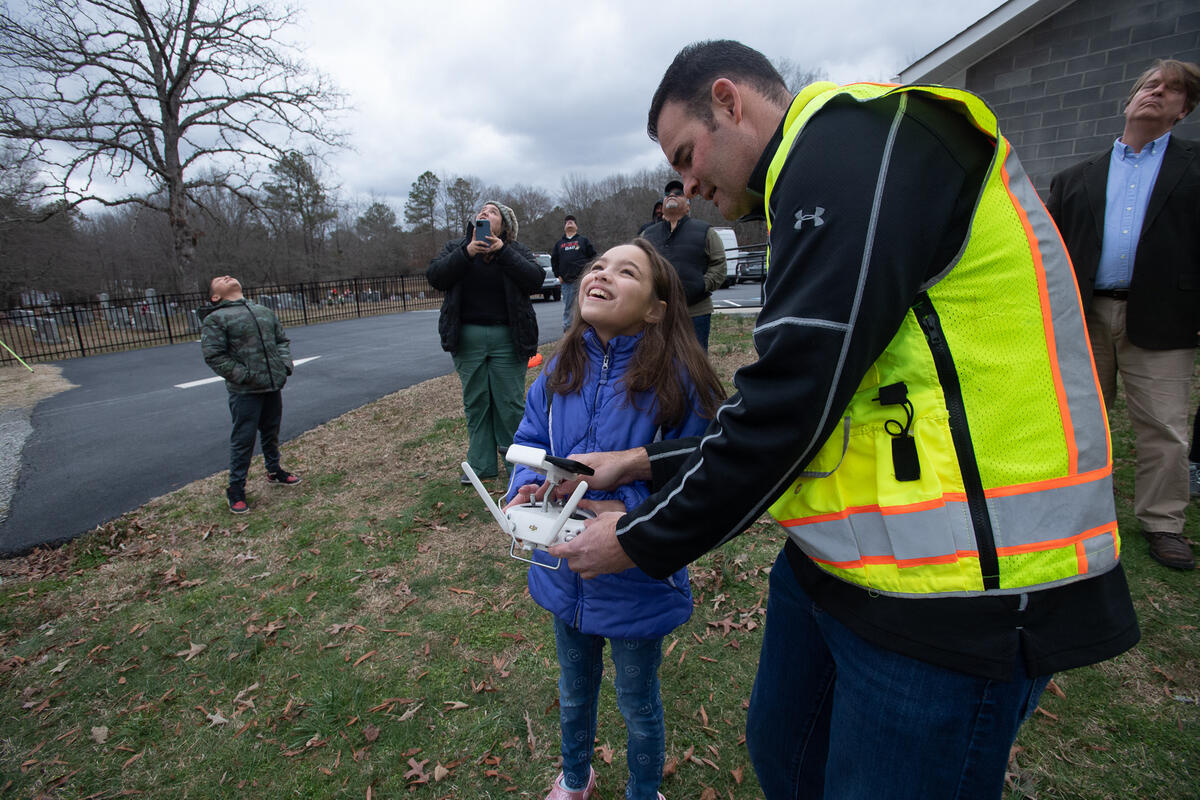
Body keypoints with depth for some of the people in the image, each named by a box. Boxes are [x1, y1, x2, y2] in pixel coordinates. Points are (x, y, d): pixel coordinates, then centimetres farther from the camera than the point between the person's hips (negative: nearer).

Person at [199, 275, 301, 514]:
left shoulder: (265, 312, 14)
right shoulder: (215, 319, -5)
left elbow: (282, 340, 19)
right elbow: (214, 356, -11)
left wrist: (285, 364, 3)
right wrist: (244, 376, -17)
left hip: (273, 386, 6)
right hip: (244, 391, -5)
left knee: (271, 432, 20)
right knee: (243, 439, 0)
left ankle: (274, 471, 39)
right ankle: (236, 489, 14)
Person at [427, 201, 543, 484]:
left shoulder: (516, 250, 8)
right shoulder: (456, 247, 13)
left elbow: (536, 278, -9)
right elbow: (435, 276, -3)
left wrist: (503, 251, -15)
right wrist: (466, 254, -14)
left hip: (507, 337, -2)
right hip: (468, 338, 2)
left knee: (510, 402, 0)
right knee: (475, 402, 7)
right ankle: (481, 464, 17)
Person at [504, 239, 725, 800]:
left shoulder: (676, 379, -22)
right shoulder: (561, 369, -5)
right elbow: (530, 441, 2)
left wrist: (627, 510, -33)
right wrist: (526, 488, -17)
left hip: (637, 581, -4)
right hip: (564, 570, 5)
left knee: (637, 705, 23)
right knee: (574, 691, 31)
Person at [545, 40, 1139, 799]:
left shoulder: (859, 137, -14)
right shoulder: (814, 188, 16)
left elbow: (793, 403, -22)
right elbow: (786, 398, 15)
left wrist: (644, 541, -9)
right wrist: (647, 461, 12)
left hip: (955, 591, -9)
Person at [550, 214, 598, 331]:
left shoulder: (583, 240, 11)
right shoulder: (559, 243, 17)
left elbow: (593, 256, 6)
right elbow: (554, 260, 18)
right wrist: (558, 275, 7)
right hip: (567, 282, 2)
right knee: (567, 306, 4)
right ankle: (567, 328, 12)